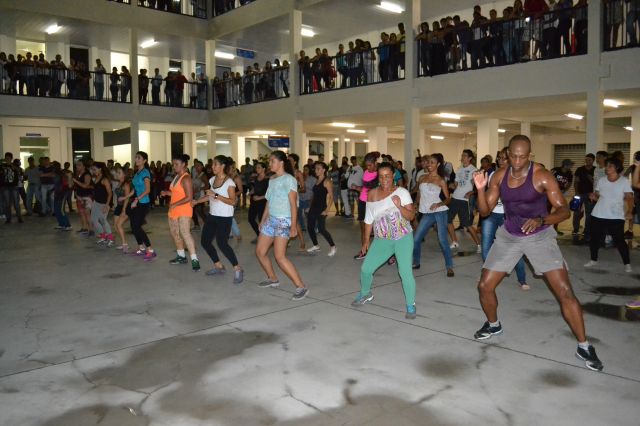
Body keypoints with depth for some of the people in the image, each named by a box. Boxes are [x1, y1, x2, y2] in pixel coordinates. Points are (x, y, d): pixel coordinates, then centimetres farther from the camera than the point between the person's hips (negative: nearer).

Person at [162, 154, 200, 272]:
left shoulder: (186, 178, -15)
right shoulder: (176, 176, 12)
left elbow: (189, 197, -21)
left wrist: (175, 204, -22)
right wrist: (167, 193, 4)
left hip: (184, 210, -10)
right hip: (174, 209, 10)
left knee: (185, 232, -21)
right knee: (174, 233, 16)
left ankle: (194, 259, -22)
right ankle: (181, 256, 30)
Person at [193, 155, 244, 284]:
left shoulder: (229, 182, -14)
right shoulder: (212, 179, 8)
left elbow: (232, 201, -21)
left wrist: (216, 195, -25)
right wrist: (197, 201, 16)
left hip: (224, 218, -8)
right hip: (212, 215, 8)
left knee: (222, 243, -15)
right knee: (204, 241, 9)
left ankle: (237, 269, -1)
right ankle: (218, 266, 25)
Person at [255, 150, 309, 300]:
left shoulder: (289, 179, -11)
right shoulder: (272, 180, 12)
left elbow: (293, 204, -15)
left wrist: (293, 226, -19)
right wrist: (263, 220, 19)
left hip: (283, 221, -8)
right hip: (271, 220, 8)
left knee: (280, 256, -18)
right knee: (260, 252, 11)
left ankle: (301, 287, -11)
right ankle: (273, 279, 32)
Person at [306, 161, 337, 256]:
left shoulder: (327, 181, -8)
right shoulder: (316, 181, 15)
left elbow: (331, 197, -12)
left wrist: (327, 210, -18)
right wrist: (310, 207, 15)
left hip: (321, 209, -8)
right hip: (313, 208, 8)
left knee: (321, 229, -13)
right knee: (310, 227, 8)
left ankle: (333, 247, 1)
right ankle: (316, 246, 24)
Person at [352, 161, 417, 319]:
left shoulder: (402, 192, -9)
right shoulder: (372, 194, 2)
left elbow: (411, 216, -14)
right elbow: (369, 219, 10)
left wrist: (399, 206, -31)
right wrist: (366, 240, 12)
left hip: (403, 238, -3)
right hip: (381, 240, 4)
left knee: (405, 272, -14)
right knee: (366, 268, 3)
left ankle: (411, 305, 7)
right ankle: (365, 294, 32)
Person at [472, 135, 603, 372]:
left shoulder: (542, 176, -17)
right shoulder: (499, 176, -5)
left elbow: (564, 210, -18)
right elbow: (485, 211, -2)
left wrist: (541, 220, -37)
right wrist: (480, 189, -20)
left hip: (540, 236, -4)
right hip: (508, 236, 4)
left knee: (565, 292, -12)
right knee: (484, 286, 2)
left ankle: (584, 347, 5)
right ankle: (493, 325, 31)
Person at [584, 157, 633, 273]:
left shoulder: (624, 181, -3)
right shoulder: (601, 181, 6)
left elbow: (629, 198, -7)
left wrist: (629, 211, -21)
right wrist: (594, 197, -10)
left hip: (616, 217, -3)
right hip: (598, 216, 4)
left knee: (619, 241, -5)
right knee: (595, 238, 7)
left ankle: (627, 263, 10)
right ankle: (593, 260, 25)